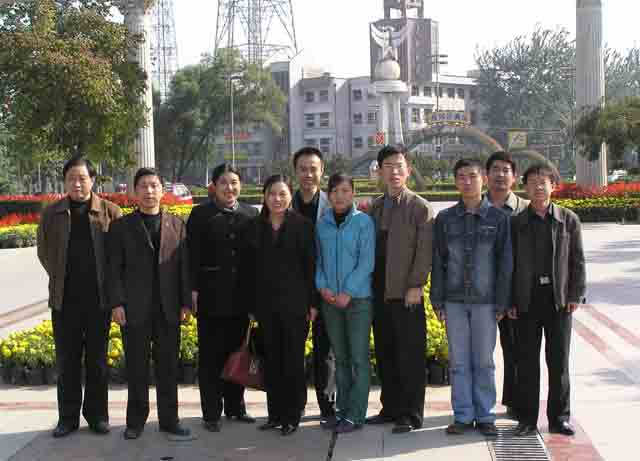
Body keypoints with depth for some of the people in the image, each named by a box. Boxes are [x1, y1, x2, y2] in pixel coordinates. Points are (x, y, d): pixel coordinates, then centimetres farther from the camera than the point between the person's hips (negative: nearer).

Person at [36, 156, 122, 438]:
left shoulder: (109, 212, -2)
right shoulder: (52, 214, 4)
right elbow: (43, 251, 13)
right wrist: (61, 277, 9)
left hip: (99, 298, -1)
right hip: (64, 299, 2)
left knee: (97, 359, 8)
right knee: (67, 361, 7)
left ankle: (97, 414, 19)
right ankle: (68, 417, 17)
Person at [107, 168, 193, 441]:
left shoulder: (177, 224, 10)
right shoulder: (121, 227, 5)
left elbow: (184, 265, 8)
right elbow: (114, 269, 1)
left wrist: (186, 302, 2)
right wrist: (117, 303, -8)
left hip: (168, 308, 1)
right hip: (135, 309, -1)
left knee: (168, 367, 5)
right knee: (136, 367, 5)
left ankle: (169, 420, 15)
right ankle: (136, 421, 17)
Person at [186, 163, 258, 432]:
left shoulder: (251, 214, 7)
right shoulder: (200, 215, -1)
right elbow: (192, 255, -4)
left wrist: (256, 290, 4)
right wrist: (193, 290, -10)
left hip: (241, 295, 3)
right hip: (211, 296, -3)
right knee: (210, 356, 3)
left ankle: (235, 407, 25)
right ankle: (211, 413, 11)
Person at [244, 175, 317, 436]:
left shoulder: (302, 225, -2)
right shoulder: (255, 227, 7)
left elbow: (311, 265, -2)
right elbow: (250, 267, 8)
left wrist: (312, 303, -6)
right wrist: (250, 305, 5)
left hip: (295, 303, -3)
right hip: (265, 303, 3)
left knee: (293, 359, 2)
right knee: (271, 359, 9)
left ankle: (292, 416, 12)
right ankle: (275, 414, 19)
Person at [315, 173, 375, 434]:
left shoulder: (363, 222, -4)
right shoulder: (322, 224, 8)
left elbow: (366, 262, -9)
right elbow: (318, 260, 12)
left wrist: (348, 292, -13)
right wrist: (322, 286, -4)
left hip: (358, 298, -4)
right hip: (330, 300, 4)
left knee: (359, 358, -1)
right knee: (340, 358, 11)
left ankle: (355, 415, 4)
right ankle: (342, 409, 20)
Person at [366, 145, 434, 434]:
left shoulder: (420, 207, -3)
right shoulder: (374, 207, 14)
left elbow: (425, 251, -9)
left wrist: (416, 285, -15)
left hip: (406, 293, -6)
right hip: (378, 292, 6)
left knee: (410, 356, -1)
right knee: (385, 354, 12)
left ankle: (411, 415, 6)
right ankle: (390, 408, 23)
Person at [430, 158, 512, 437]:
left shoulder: (498, 218, 1)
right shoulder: (445, 218, 6)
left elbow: (505, 263, 0)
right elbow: (438, 262, 7)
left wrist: (501, 303, -4)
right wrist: (437, 300, 2)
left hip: (485, 301, -2)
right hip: (454, 301, 2)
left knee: (484, 361, 5)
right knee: (459, 361, 6)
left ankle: (485, 416, 15)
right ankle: (463, 416, 14)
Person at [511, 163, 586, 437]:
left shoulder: (568, 219, 5)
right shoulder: (516, 223, 5)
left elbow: (578, 260, 5)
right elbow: (508, 263, 5)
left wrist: (576, 295, -3)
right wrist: (509, 301, 0)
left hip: (559, 299, 0)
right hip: (527, 300, 0)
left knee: (558, 361, 5)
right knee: (527, 361, 4)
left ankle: (559, 418, 16)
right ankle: (527, 419, 12)